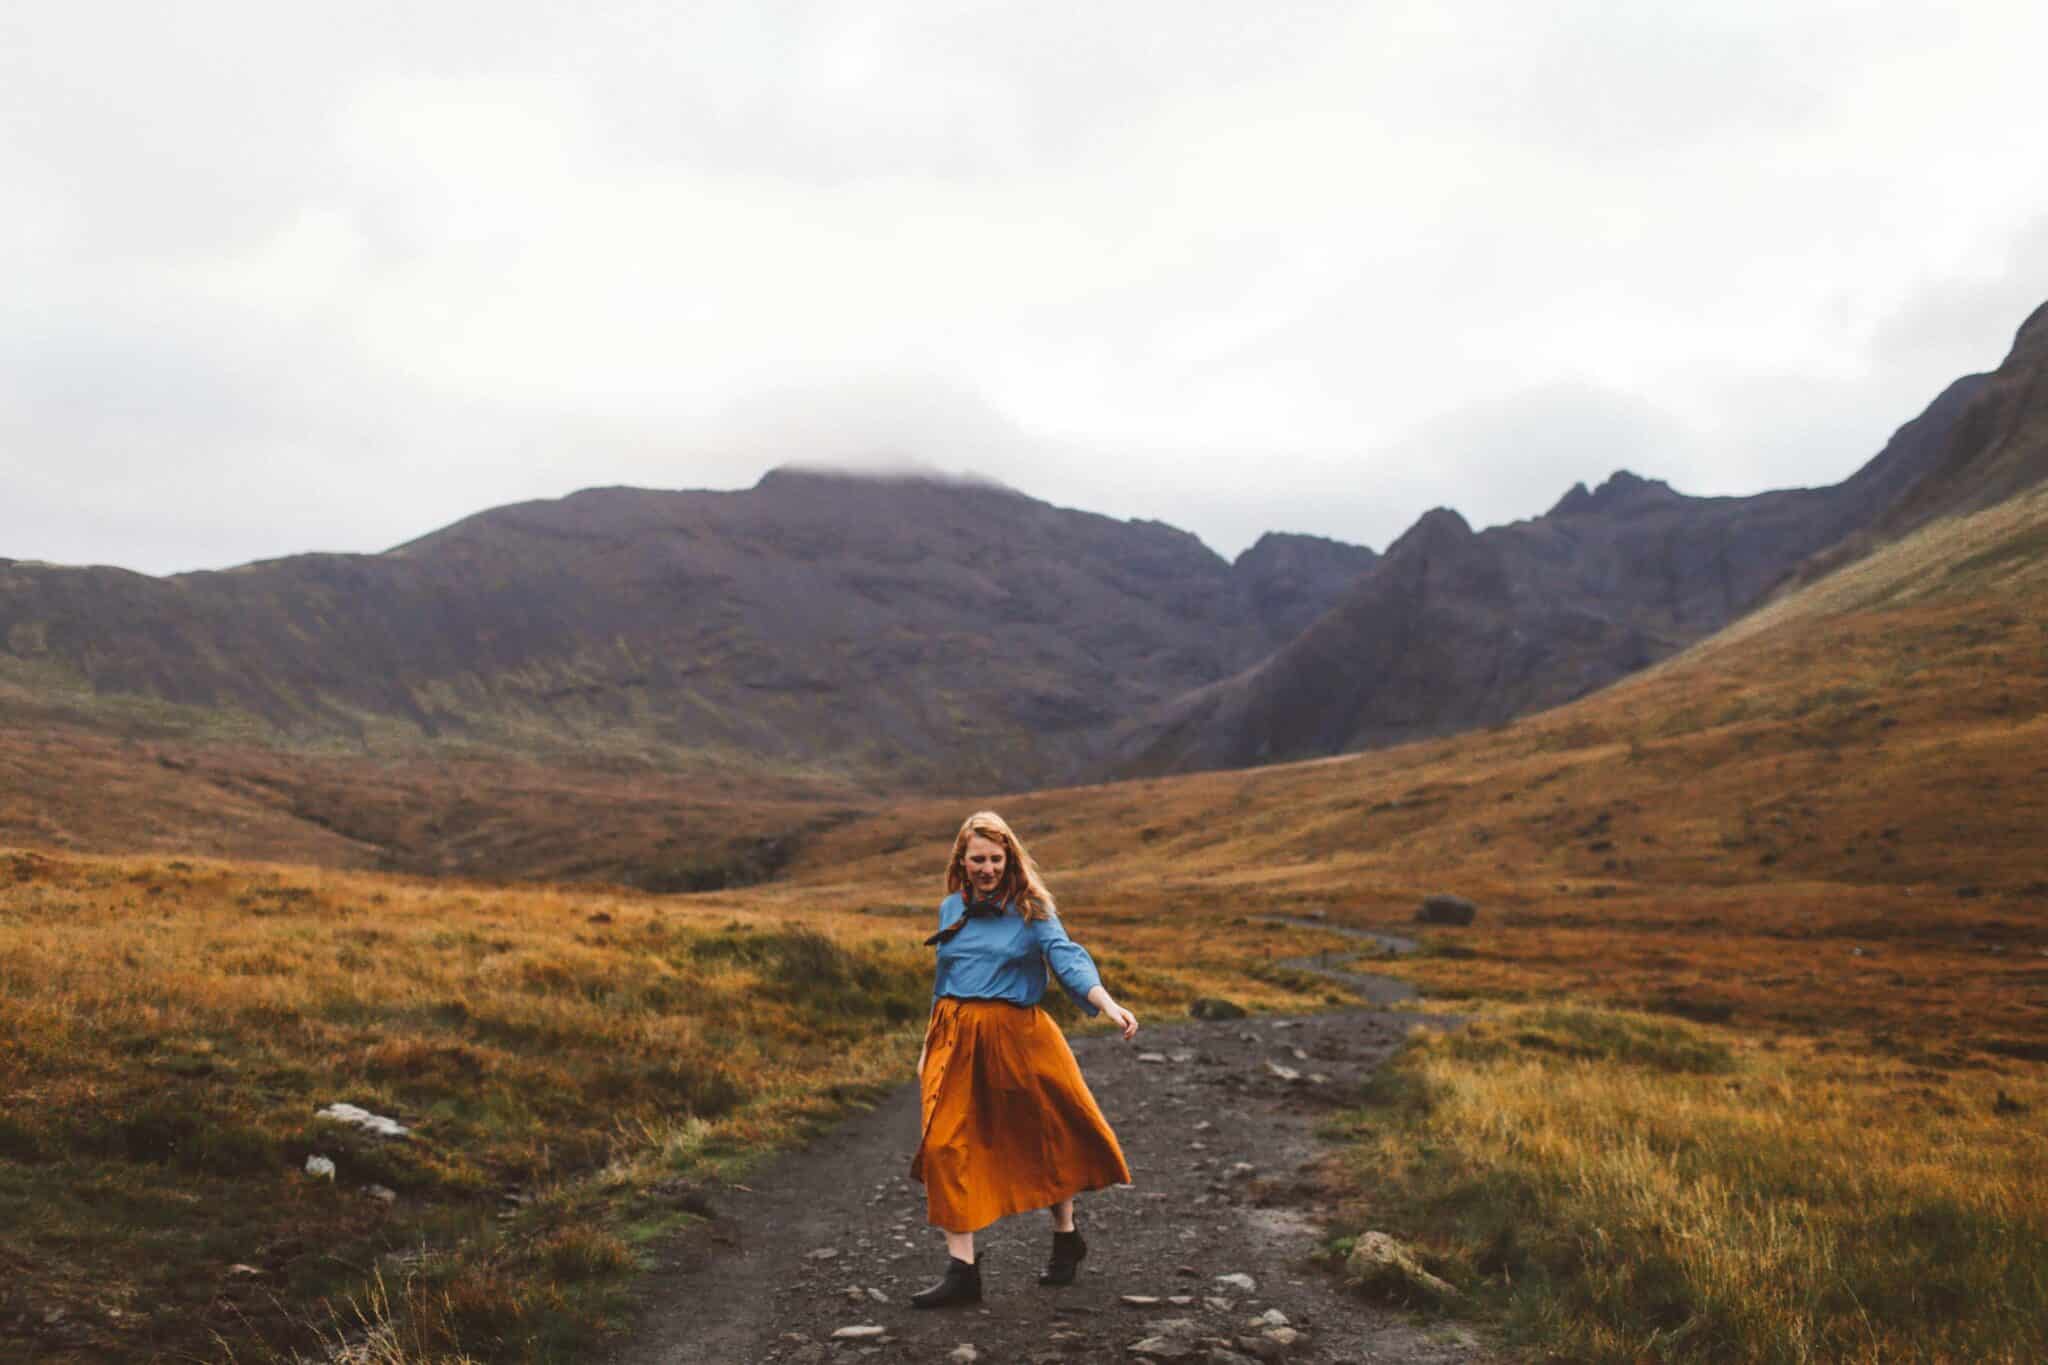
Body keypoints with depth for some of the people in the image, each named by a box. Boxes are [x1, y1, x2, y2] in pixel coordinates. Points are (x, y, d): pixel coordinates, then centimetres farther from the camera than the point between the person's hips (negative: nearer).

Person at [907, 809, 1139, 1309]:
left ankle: (1066, 1238, 35)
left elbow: (1068, 958, -17)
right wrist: (930, 1045, 21)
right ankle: (961, 1270, 0)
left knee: (1048, 1136, 10)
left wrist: (1109, 1005, -34)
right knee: (946, 1146, -7)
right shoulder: (950, 909, 10)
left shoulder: (1031, 910, -4)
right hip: (955, 1040, 3)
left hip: (1016, 1037, -3)